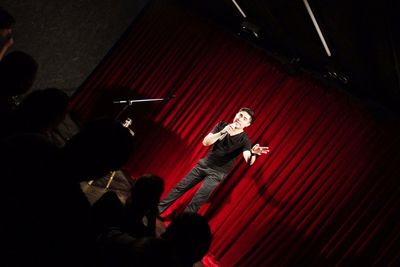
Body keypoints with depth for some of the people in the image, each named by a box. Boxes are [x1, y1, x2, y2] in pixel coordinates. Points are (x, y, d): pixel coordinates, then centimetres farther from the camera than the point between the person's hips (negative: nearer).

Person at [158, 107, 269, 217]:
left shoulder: (244, 140, -15)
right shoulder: (222, 125, -4)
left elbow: (249, 161, -30)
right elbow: (205, 142, -13)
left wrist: (253, 153, -53)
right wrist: (223, 132, -27)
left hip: (217, 173, -4)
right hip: (203, 164, 4)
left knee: (196, 201, -11)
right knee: (180, 188, 9)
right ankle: (157, 210, 22)